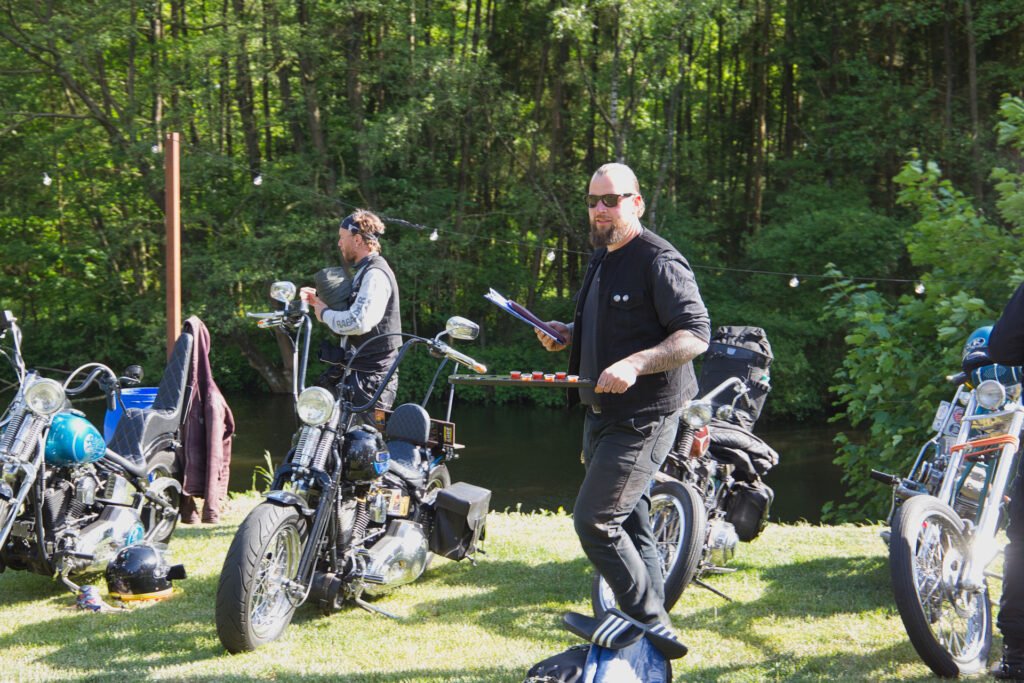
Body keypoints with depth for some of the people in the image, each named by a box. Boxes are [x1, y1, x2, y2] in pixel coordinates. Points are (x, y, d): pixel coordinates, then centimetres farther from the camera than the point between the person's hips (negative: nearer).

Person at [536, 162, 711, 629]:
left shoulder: (659, 261, -14)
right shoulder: (602, 260, 16)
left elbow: (696, 335, -21)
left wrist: (634, 364, -33)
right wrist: (569, 335, 11)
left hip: (643, 418, -10)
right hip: (603, 415, 10)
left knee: (594, 521, -15)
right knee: (630, 525, 13)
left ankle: (651, 626, -4)